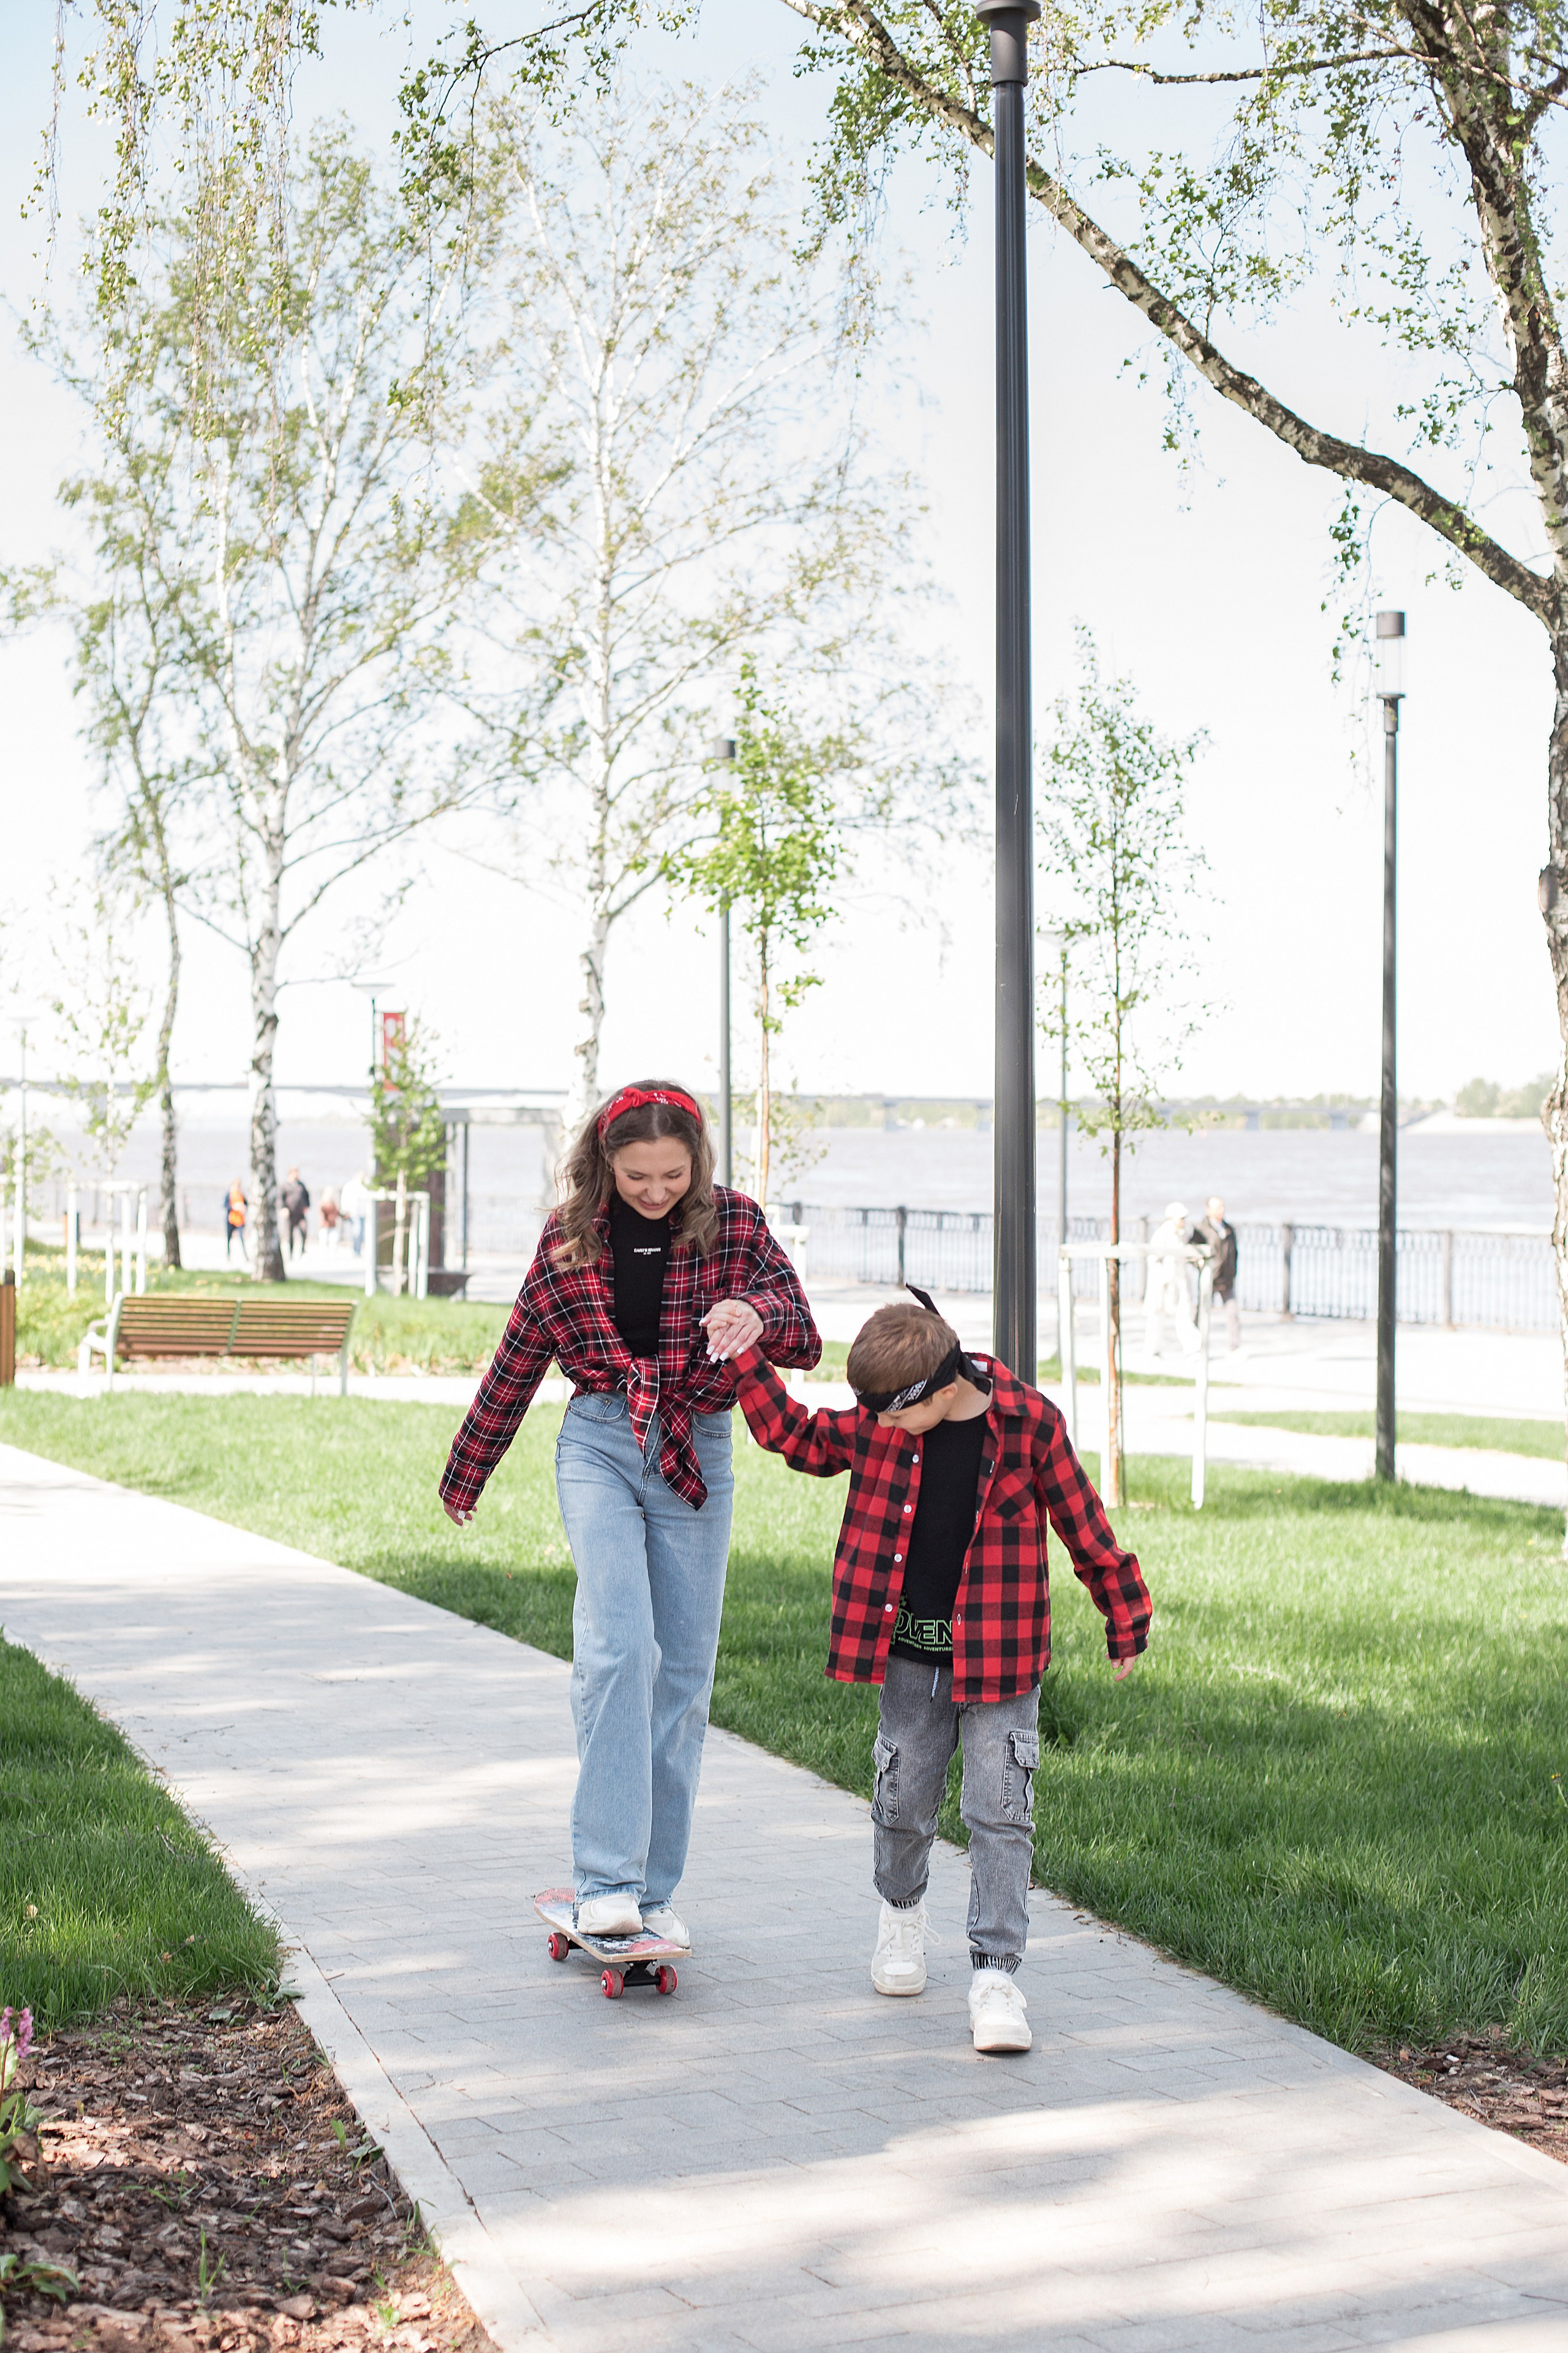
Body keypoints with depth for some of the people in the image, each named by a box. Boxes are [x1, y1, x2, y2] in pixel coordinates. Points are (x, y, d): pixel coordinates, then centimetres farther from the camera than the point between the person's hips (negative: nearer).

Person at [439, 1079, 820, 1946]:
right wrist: (465, 1475, 20)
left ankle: (654, 1889, 12)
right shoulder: (570, 1236, 1)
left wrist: (756, 1312, -34)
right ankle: (607, 1881, -21)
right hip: (599, 1444, -1)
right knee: (618, 1645, -19)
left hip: (696, 1454, 1)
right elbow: (518, 1359, 11)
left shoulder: (733, 1225, -1)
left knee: (683, 1672, 3)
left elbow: (804, 1339, -9)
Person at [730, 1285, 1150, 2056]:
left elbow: (1082, 1524, -2)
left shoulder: (1029, 1425, -12)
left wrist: (1125, 1621, 6)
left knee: (1000, 1812, -5)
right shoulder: (879, 1426, -2)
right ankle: (901, 1908, 40)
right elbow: (798, 1436, 14)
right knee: (902, 1800, 11)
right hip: (911, 1656, 3)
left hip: (1000, 1660, -3)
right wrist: (743, 1358, 5)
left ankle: (995, 1972, -1)